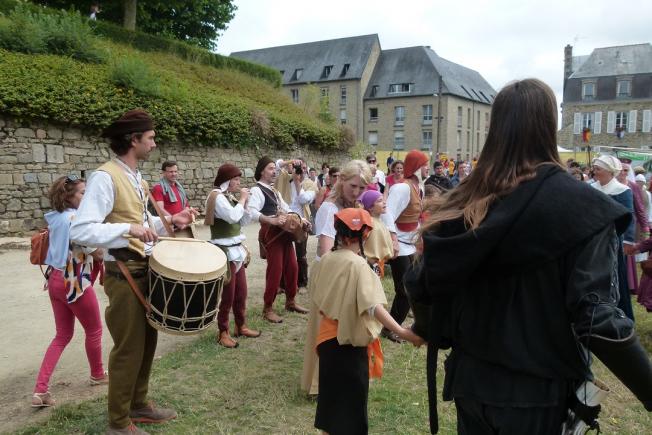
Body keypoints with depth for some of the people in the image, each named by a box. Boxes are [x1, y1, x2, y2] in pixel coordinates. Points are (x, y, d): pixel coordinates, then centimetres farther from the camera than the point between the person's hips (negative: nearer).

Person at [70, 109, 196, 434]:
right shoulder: (105, 177, -17)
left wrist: (168, 221, 6)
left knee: (147, 342, 18)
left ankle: (139, 405, 36)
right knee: (129, 348, 1)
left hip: (146, 269, 9)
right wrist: (128, 229, -34)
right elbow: (80, 230, -26)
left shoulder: (137, 179, 12)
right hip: (123, 273, -9)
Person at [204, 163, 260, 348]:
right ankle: (223, 332, 11)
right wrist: (242, 199, -13)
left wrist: (244, 201, 3)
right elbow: (233, 217, -27)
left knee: (241, 292, 15)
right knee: (227, 295, -1)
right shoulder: (217, 197, -13)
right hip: (225, 252, -9)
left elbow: (243, 221, 15)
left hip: (237, 250, 9)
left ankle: (241, 326, 29)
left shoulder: (230, 197, 13)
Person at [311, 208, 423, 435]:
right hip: (351, 341, -6)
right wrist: (402, 332, -36)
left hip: (328, 337, 6)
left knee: (331, 393, 22)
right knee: (351, 398, 8)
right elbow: (373, 306, -31)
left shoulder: (325, 259, -1)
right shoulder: (358, 264, -21)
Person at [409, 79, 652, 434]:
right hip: (537, 391, -3)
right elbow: (597, 318, -22)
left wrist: (426, 330, 18)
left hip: (470, 378, 4)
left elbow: (422, 285, -1)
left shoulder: (463, 202, -4)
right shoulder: (579, 207, -16)